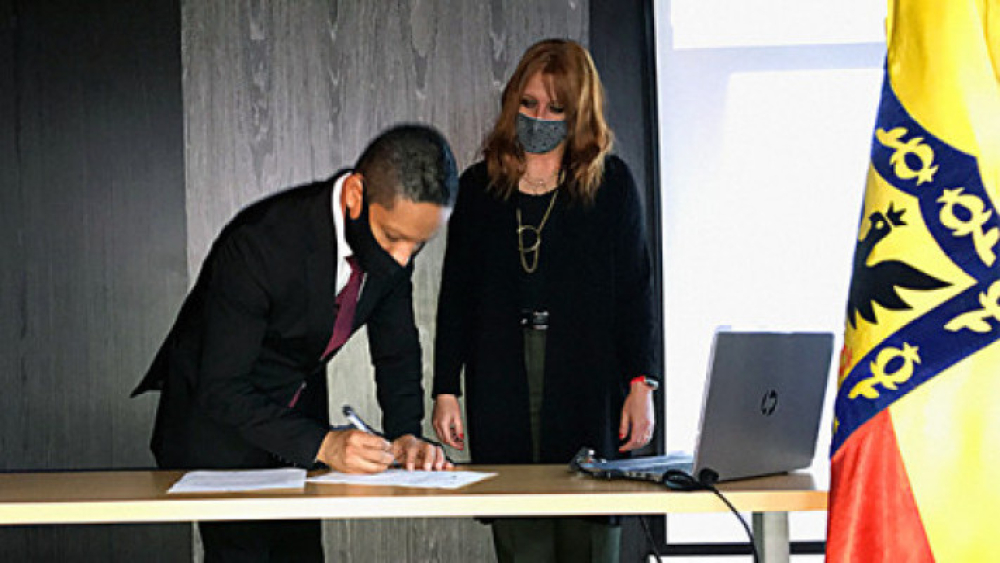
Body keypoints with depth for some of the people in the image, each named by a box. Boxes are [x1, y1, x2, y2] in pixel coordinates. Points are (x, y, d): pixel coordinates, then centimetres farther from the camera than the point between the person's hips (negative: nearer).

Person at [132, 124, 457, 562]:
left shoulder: (396, 236, -14)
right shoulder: (259, 243, -34)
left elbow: (397, 349, 0)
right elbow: (221, 389, -30)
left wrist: (406, 432, -17)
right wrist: (322, 444, -38)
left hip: (299, 407, 6)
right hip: (214, 412, -5)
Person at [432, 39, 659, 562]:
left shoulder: (610, 182, 6)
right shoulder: (479, 186, 11)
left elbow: (635, 288, 5)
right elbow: (455, 295, 12)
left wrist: (640, 384, -3)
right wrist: (445, 390, 6)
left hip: (588, 386, -1)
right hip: (501, 391, 2)